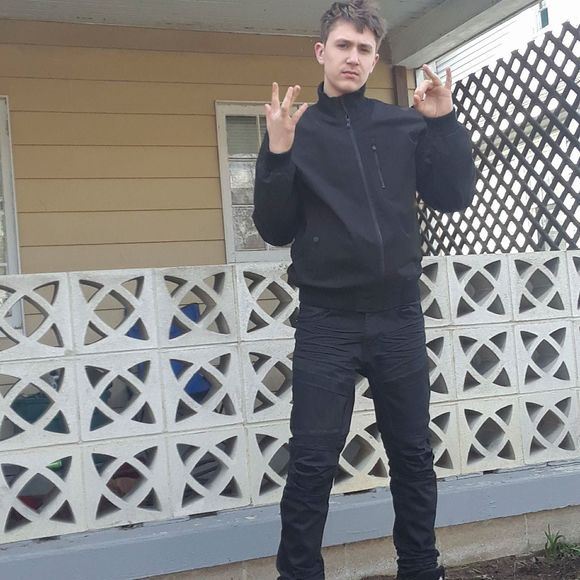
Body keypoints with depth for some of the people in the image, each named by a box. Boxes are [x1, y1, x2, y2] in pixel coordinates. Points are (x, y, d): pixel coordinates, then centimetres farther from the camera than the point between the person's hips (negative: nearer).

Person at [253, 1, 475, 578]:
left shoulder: (406, 126, 7)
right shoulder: (296, 131, 3)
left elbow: (454, 197, 1)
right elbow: (275, 231, -1)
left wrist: (444, 123, -8)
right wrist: (278, 154, -14)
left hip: (400, 318, 2)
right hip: (326, 322, -2)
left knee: (413, 456, 11)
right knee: (312, 462, -2)